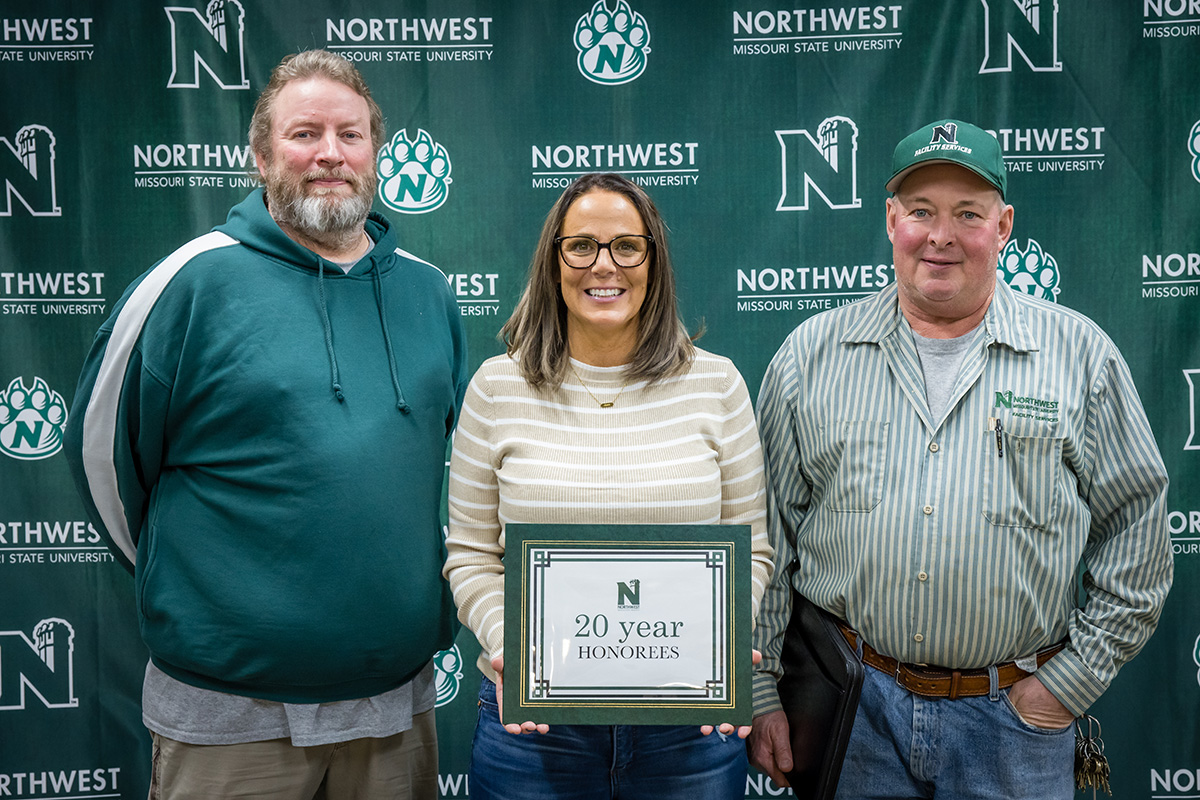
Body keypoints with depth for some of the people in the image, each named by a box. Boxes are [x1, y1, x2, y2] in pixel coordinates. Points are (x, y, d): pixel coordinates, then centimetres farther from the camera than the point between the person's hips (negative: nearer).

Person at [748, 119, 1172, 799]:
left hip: (1015, 716, 0)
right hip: (849, 705, 1)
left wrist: (1071, 681, -2)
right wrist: (760, 690, 1)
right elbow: (765, 532, 2)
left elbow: (1137, 530, 3)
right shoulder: (811, 354, 1)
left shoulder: (1080, 355, 0)